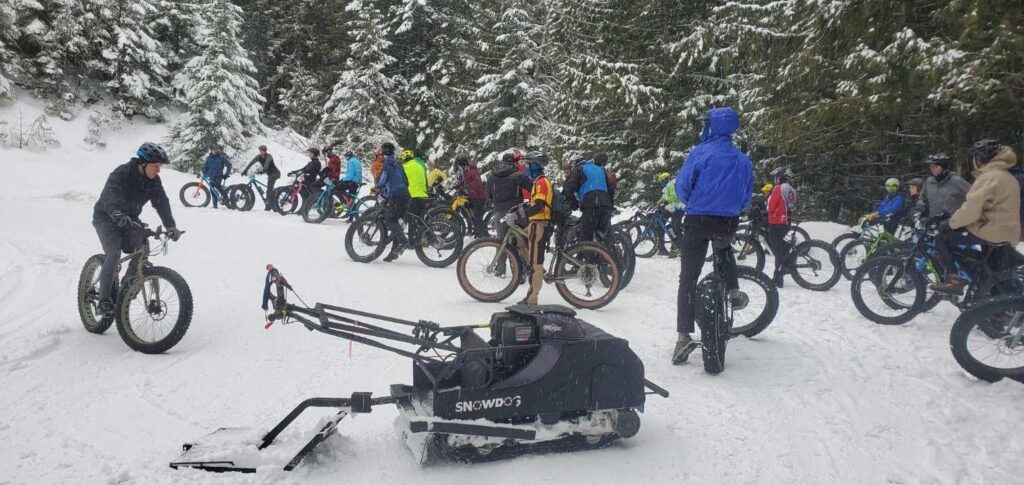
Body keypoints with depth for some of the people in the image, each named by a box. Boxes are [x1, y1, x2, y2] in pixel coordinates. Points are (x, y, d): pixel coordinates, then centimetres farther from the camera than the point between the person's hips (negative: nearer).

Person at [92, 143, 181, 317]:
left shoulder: (154, 181, -7)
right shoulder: (121, 174, -25)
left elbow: (162, 203, -15)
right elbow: (110, 196, -40)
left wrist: (171, 226, -30)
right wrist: (119, 216, -60)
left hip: (129, 219, 6)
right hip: (107, 218, -6)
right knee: (114, 254, -22)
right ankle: (104, 300, -17)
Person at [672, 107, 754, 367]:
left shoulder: (701, 153, -8)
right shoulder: (743, 160, 7)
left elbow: (681, 185, -7)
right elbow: (746, 198, 12)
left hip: (697, 221, -4)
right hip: (728, 223, 4)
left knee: (688, 279, 1)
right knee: (724, 250, 39)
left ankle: (684, 336, -5)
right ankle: (734, 292, 22)